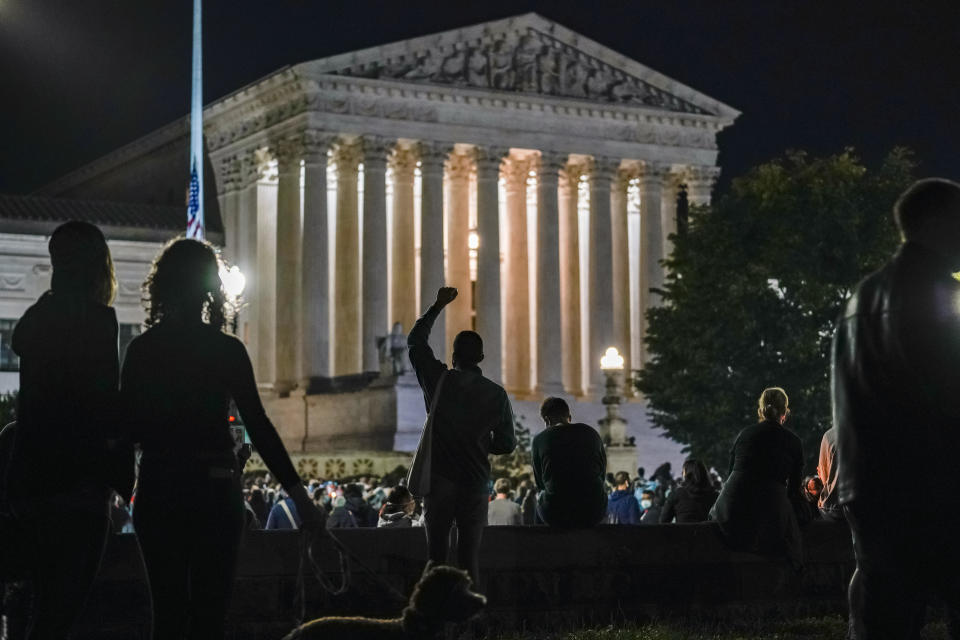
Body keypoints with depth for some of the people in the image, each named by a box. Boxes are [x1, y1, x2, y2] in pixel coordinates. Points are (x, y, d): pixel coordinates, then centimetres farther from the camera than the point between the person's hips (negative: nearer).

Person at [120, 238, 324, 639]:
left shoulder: (142, 350, 0)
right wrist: (297, 493, -9)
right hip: (215, 489, -2)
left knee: (168, 607, 10)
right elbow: (258, 426, -10)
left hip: (158, 489, 2)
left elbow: (128, 426, 0)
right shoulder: (226, 350, -6)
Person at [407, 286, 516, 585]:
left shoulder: (439, 381, -2)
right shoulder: (496, 394, 0)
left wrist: (438, 305, 19)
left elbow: (415, 340, 12)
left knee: (436, 552, 3)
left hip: (439, 479, -1)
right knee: (469, 555, 3)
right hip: (475, 482, 1)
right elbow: (507, 444, 6)